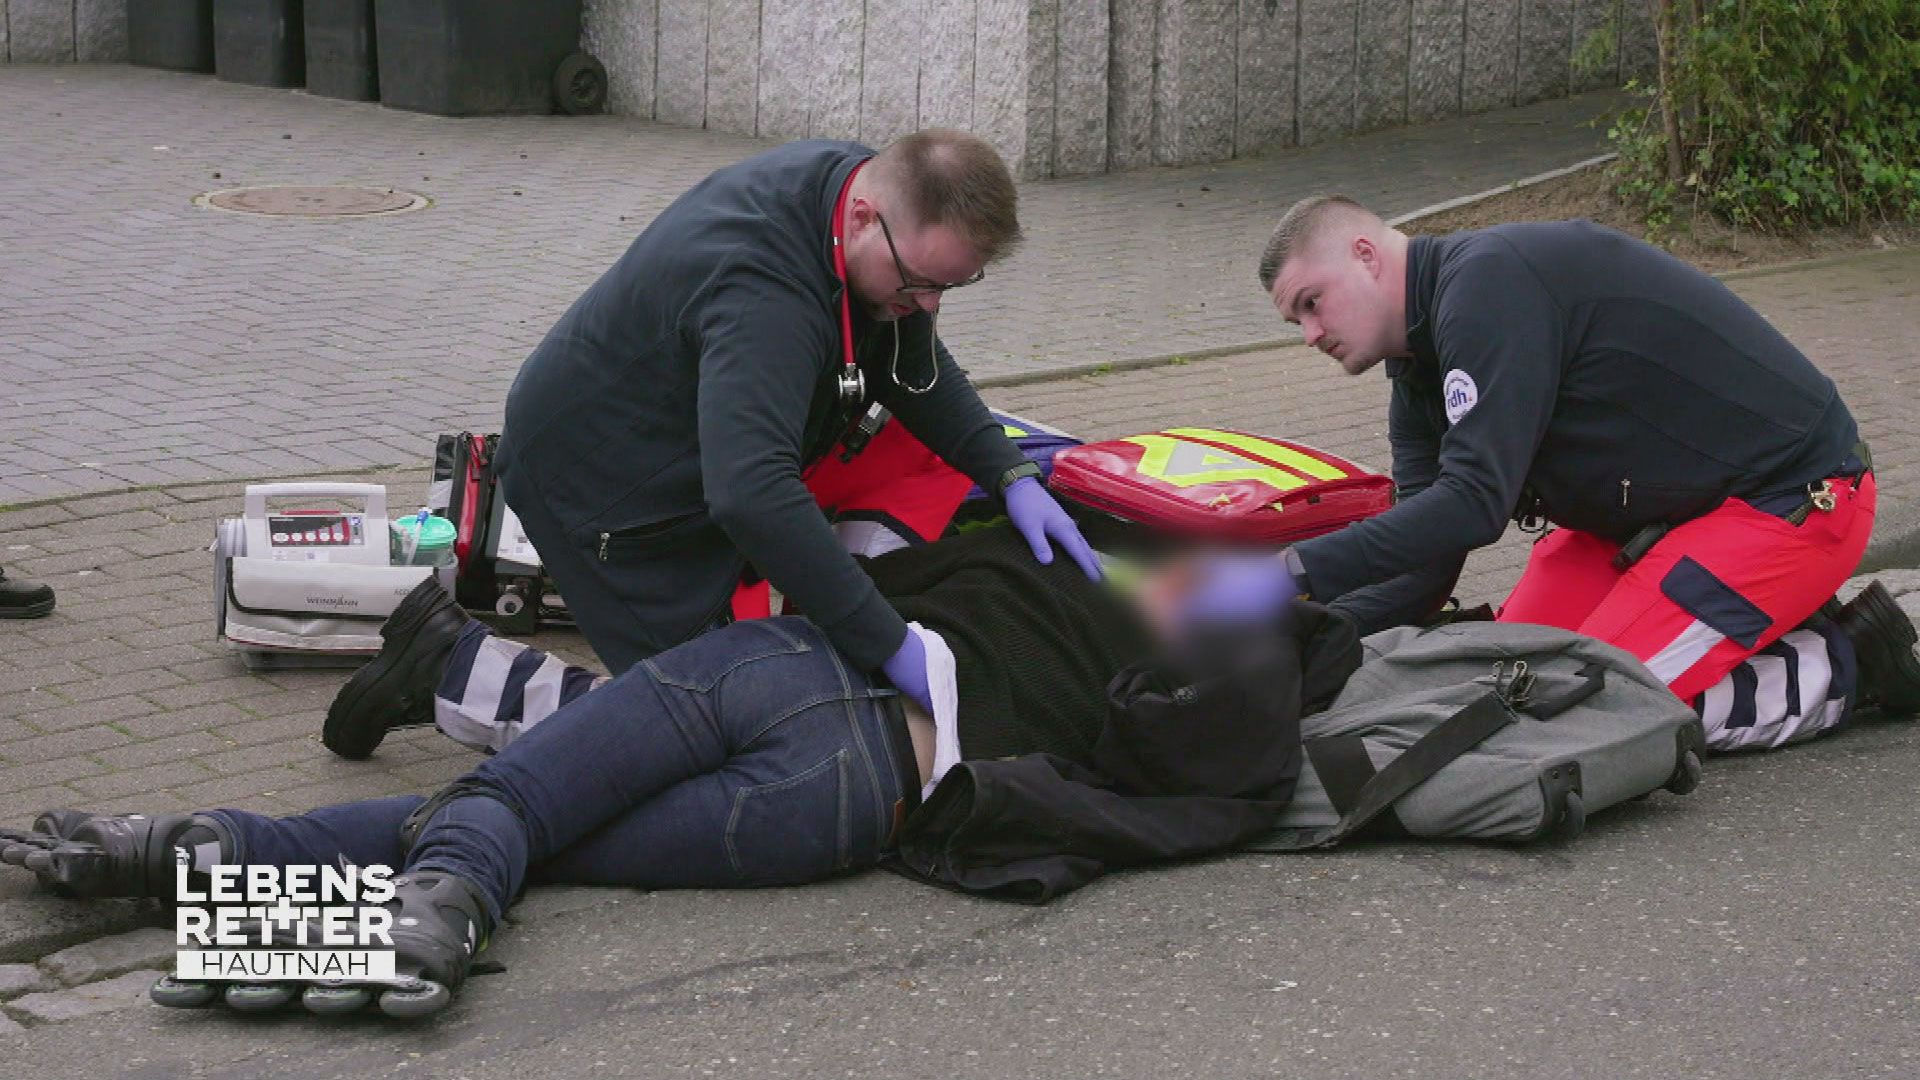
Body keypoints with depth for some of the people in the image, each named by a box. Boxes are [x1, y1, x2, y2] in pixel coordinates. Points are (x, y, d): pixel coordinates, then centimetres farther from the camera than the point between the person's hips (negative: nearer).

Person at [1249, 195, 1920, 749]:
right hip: (1658, 507, 10)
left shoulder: (1486, 283, -22)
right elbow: (1424, 566, 4)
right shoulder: (1422, 365, 9)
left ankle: (1847, 665, -3)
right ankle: (1755, 625, 12)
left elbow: (1475, 501, -31)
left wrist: (1299, 572, -31)